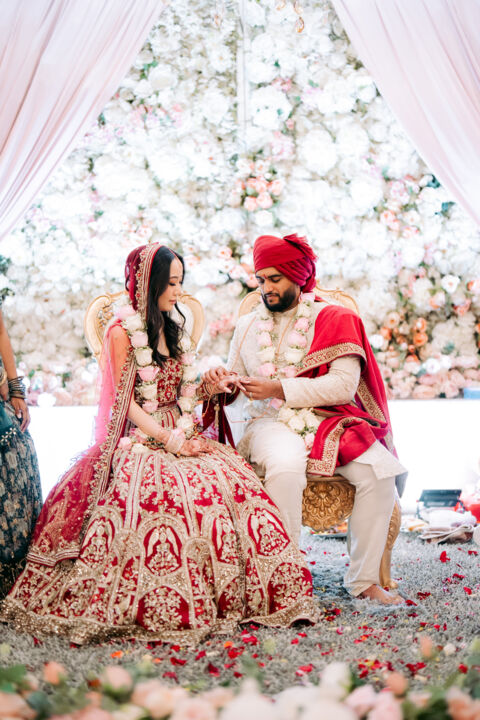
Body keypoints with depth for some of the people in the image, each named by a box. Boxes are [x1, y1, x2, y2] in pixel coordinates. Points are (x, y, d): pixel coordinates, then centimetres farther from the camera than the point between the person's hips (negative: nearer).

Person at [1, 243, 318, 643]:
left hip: (179, 434, 6)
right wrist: (171, 441, -15)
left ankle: (234, 594, -17)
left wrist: (210, 387, 2)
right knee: (168, 490, -35)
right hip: (140, 441, -6)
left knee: (232, 479, -21)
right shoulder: (122, 332, -3)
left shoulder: (172, 329, 18)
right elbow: (125, 401, -8)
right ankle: (159, 608, -23)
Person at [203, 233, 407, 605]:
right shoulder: (248, 326, 16)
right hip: (271, 423, 0)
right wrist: (225, 379, -6)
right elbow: (238, 383, 19)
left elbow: (344, 384, -9)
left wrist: (279, 388, -16)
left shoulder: (334, 319, 4)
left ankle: (364, 580, -13)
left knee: (379, 470, -26)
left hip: (329, 421, 0)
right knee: (285, 466, -36)